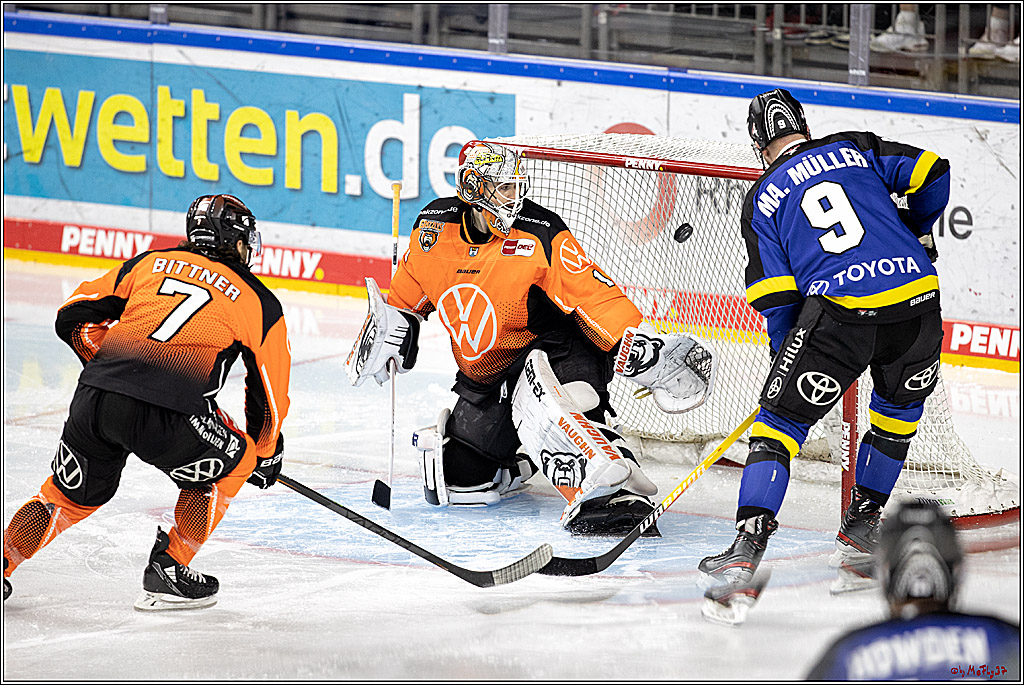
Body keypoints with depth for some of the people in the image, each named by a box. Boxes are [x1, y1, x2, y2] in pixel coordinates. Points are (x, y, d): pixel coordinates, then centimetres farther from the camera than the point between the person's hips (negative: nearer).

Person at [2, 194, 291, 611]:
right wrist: (266, 456, 38)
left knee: (71, 494, 26)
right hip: (168, 413, -4)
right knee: (228, 465, 23)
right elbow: (270, 394, 22)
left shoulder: (149, 263, 24)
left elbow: (73, 316, 23)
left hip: (92, 398, 4)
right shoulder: (259, 303, 16)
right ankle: (167, 574, 16)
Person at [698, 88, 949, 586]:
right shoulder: (854, 149, 18)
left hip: (840, 311, -2)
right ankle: (861, 526, 31)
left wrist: (787, 360, 21)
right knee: (900, 406, 28)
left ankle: (748, 544, -6)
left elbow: (775, 297, 9)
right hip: (916, 302, 3)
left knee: (782, 416, 7)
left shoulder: (761, 201, 13)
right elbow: (932, 174, 11)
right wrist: (916, 234, 29)